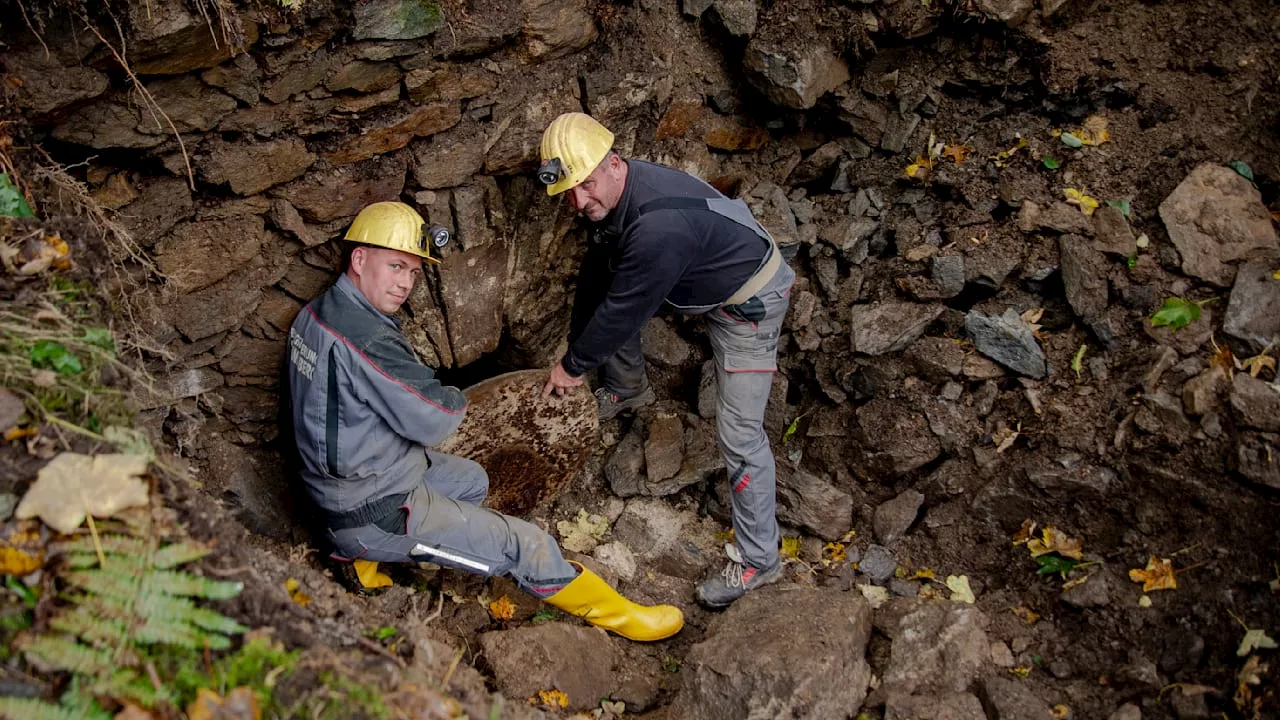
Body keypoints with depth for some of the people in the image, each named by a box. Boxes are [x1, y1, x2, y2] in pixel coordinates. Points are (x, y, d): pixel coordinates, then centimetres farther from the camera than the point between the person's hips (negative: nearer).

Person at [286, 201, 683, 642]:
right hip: (376, 514, -9)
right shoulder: (366, 338, -30)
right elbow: (435, 420, -25)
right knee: (524, 545, -4)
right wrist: (456, 401, -3)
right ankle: (613, 614, 14)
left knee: (472, 481, 28)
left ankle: (364, 553, 23)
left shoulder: (314, 313, 1)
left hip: (334, 484, 9)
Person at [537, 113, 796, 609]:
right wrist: (575, 345, 9)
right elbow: (595, 275, 4)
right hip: (698, 282, 9)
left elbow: (623, 311, -29)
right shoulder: (611, 194, -8)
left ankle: (758, 560, 1)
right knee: (603, 293, 19)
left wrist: (574, 366, -14)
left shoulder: (659, 225, -39)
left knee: (739, 434, -12)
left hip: (748, 302, -9)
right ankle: (629, 390, 43)